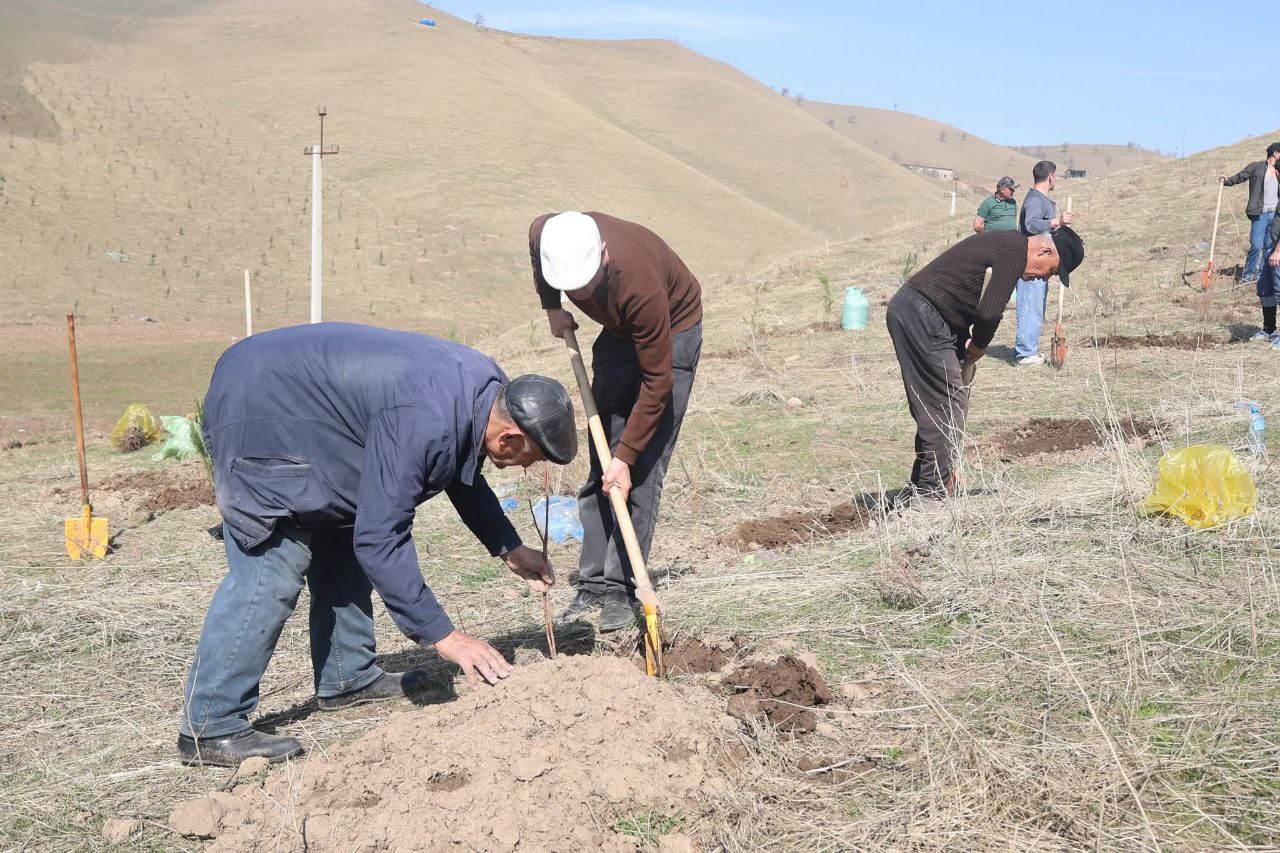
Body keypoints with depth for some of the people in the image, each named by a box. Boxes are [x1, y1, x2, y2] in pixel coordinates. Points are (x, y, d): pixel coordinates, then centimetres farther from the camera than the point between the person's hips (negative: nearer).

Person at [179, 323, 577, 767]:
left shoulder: (487, 388, -4)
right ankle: (209, 728, -7)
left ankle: (347, 678, 28)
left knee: (341, 545, 15)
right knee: (272, 570, -13)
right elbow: (378, 540, -31)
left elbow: (463, 474, 17)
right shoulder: (423, 425, -34)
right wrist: (441, 634, -27)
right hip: (253, 411, -10)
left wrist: (509, 548, 12)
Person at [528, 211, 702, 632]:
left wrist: (625, 456, -29)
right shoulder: (544, 235, -25)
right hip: (619, 330, 6)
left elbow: (657, 382, -32)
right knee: (599, 463, 2)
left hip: (673, 331, -6)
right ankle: (594, 584, 6)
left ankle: (621, 590, -7)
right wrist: (552, 307, -3)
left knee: (641, 472, -12)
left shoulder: (640, 285, -41)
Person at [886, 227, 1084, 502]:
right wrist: (979, 346, 0)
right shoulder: (1014, 250, -12)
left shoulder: (1005, 244, 20)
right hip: (921, 316, -10)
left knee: (933, 407, 14)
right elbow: (989, 313, -19)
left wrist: (964, 353, 14)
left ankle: (923, 489, 20)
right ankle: (933, 495, -2)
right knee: (949, 404, -6)